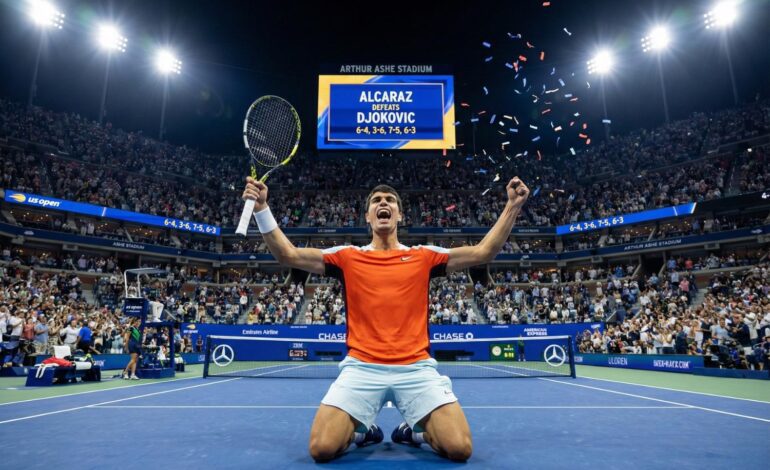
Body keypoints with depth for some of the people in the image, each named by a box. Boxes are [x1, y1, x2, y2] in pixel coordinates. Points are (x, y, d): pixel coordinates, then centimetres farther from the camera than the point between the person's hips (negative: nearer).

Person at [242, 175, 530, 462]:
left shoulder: (423, 256, 10)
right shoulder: (347, 257, 9)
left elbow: (483, 252, 5)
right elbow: (288, 255, 3)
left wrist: (513, 206, -3)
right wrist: (261, 209, -8)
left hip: (416, 368, 1)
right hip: (361, 368, 0)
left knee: (460, 448, -14)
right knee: (322, 449, -16)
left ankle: (414, 430, 20)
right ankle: (363, 429, 19)